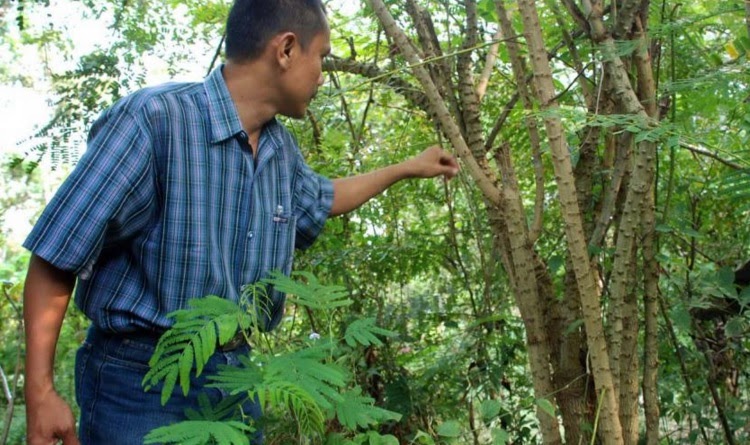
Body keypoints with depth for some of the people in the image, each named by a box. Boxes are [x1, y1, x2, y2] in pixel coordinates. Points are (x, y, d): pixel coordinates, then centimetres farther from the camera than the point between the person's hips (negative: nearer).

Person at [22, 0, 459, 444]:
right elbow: (57, 255, -17)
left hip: (234, 370, 7)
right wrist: (40, 391, -19)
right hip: (137, 374, -7)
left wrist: (408, 168, 34)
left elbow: (320, 199, 28)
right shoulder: (154, 119, -20)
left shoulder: (281, 148, 4)